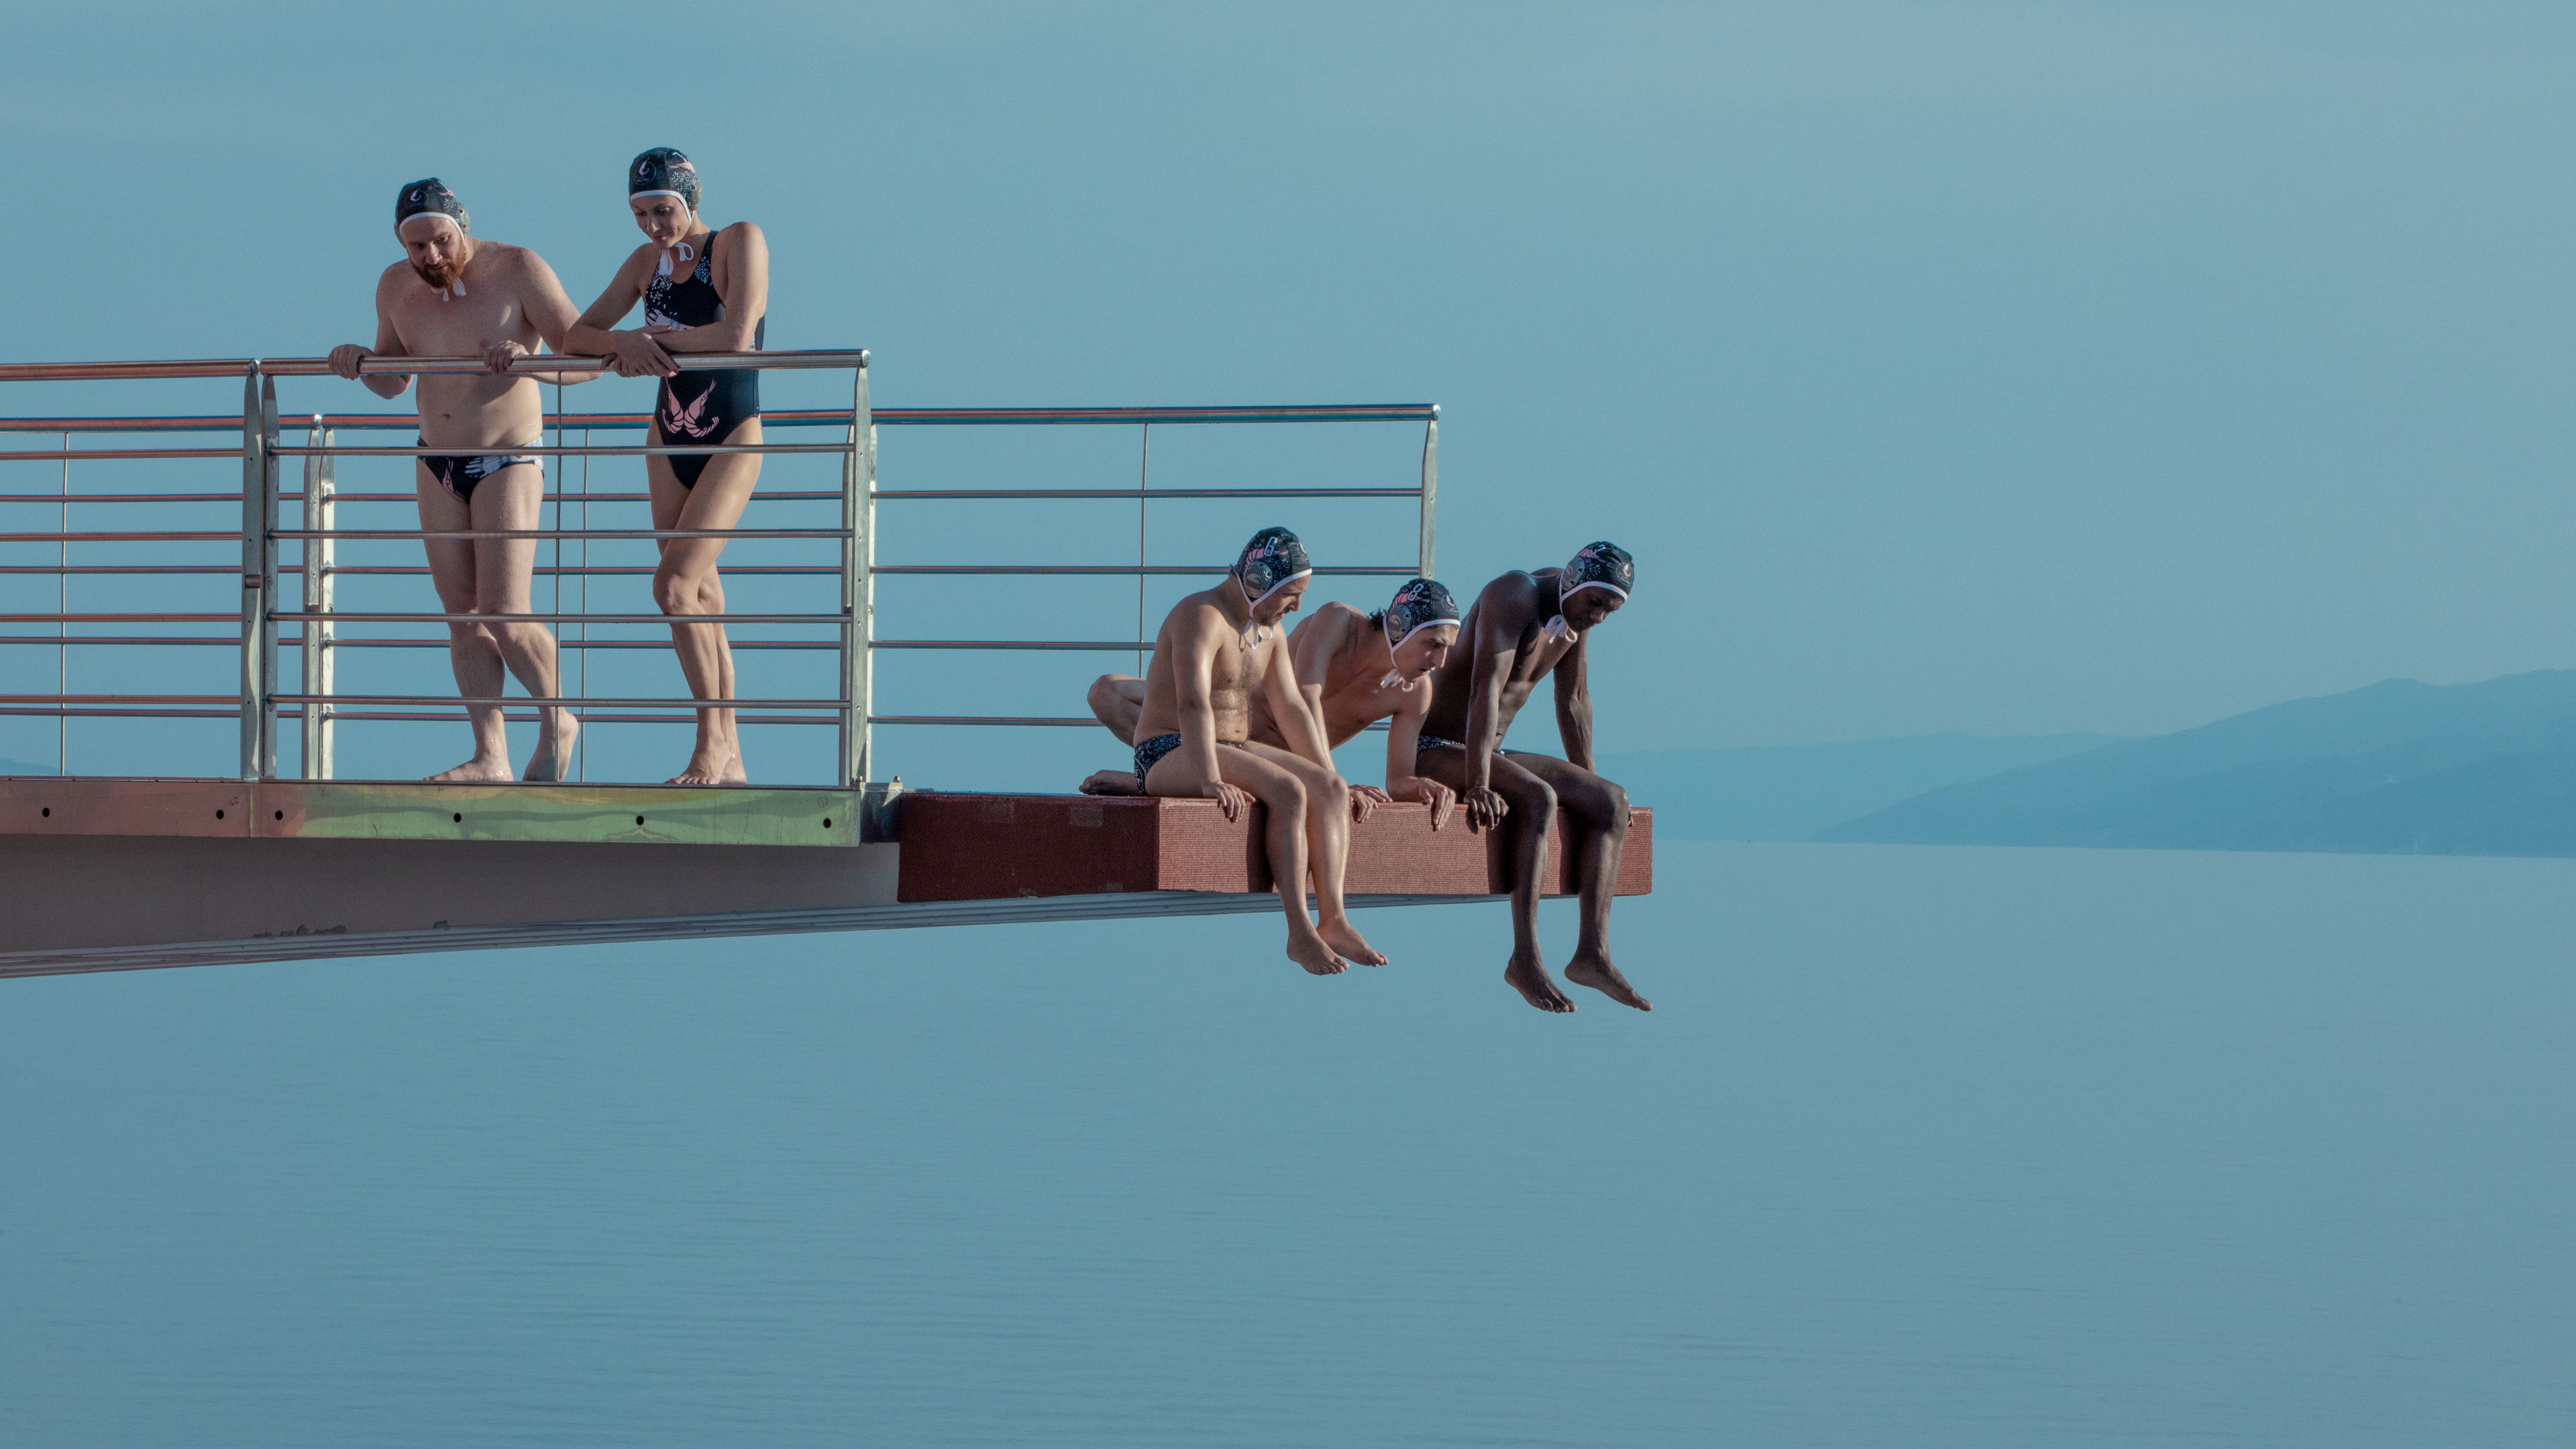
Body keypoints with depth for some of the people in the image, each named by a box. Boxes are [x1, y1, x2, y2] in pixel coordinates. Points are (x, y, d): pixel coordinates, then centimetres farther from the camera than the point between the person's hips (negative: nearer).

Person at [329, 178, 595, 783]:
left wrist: (529, 358, -34)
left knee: (506, 618, -12)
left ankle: (556, 721, 12)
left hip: (508, 463, -5)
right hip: (438, 464, 5)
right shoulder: (396, 287, 0)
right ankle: (491, 756, 7)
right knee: (462, 617, 3)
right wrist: (357, 362, -7)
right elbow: (391, 381, 15)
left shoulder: (518, 271, -15)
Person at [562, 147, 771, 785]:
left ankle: (711, 738, -9)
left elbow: (737, 335, -26)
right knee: (701, 599, 7)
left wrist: (651, 337, -15)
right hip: (669, 443, 7)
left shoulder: (739, 243, -12)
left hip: (732, 443, -7)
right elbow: (576, 335, 4)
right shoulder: (647, 262, 6)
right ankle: (730, 759, 12)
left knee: (675, 585, -20)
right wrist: (623, 344, -18)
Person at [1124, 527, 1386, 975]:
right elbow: (1193, 704, -29)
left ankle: (1333, 920, -22)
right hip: (1168, 754, -9)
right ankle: (1299, 934, -31)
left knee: (1330, 788, -13)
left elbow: (1291, 708, 15)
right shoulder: (1203, 617, -17)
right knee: (1287, 791, -30)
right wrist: (1211, 781, -39)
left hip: (1232, 749, 9)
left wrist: (1329, 777, 7)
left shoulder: (1269, 630, 14)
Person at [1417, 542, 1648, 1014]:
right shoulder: (1515, 596, -21)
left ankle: (1593, 953, -14)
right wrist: (1478, 787, -40)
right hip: (1433, 749, -9)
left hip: (1492, 754, 9)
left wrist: (1589, 786, 20)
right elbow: (1486, 688, -32)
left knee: (1611, 801, -3)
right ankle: (1525, 959, -37)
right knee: (1537, 797, -33)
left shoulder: (1576, 611, 6)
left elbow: (1574, 702, 18)